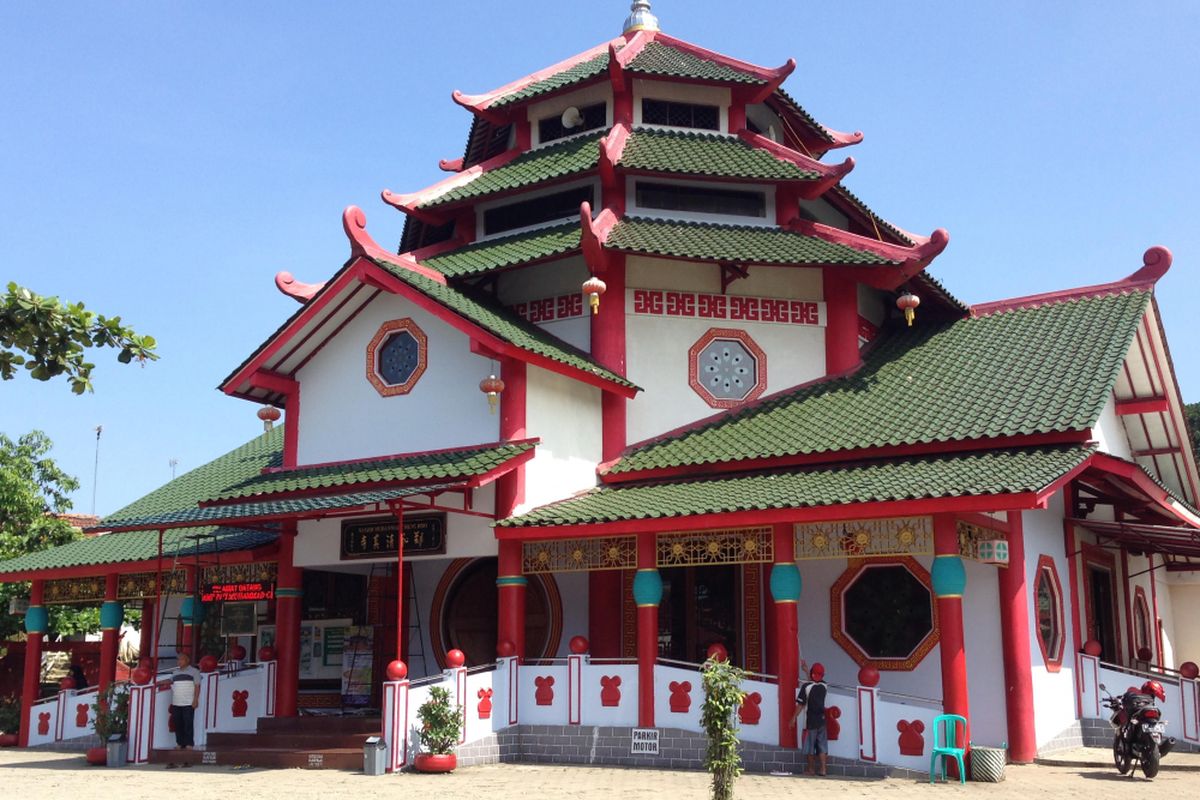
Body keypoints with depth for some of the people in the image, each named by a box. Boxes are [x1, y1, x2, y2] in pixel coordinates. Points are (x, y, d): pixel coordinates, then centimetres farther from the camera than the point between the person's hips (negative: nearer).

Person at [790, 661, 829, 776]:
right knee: (822, 746, 7)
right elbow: (813, 682, 27)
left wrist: (794, 717, -4)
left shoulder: (806, 686, -12)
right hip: (821, 720, 4)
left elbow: (801, 704, -12)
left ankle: (811, 769, 9)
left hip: (810, 720, -4)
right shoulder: (824, 686, 4)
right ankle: (822, 769, 4)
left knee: (810, 746, 5)